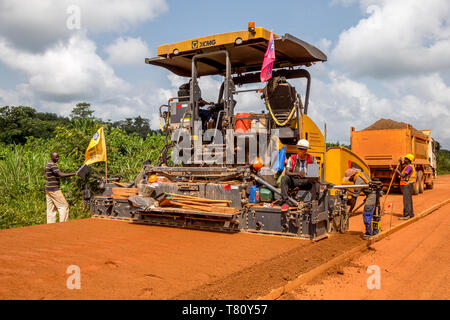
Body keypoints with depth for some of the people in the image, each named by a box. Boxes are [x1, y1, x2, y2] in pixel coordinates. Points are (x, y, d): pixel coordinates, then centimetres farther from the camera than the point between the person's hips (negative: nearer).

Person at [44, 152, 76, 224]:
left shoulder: (48, 164, 14)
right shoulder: (52, 165, -17)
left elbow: (45, 174, 31)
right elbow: (61, 175, -26)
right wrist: (74, 174, -27)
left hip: (48, 188, 10)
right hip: (54, 189, -10)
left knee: (51, 208, 10)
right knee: (64, 206, -6)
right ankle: (63, 223, -8)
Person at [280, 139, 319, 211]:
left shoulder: (312, 159, 2)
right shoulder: (292, 158, 0)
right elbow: (286, 172, -11)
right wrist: (297, 173, -31)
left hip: (306, 181, 0)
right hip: (294, 181, 0)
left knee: (316, 182, -30)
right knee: (284, 178, -29)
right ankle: (284, 202, -33)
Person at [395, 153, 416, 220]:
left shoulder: (409, 167, -16)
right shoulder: (407, 166, 15)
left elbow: (403, 175, -22)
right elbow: (402, 169, 33)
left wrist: (397, 171, -6)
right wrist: (401, 163, 20)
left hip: (407, 186, -10)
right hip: (407, 185, 10)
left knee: (406, 200, -12)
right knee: (409, 200, 14)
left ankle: (406, 215, -14)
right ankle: (411, 214, 21)